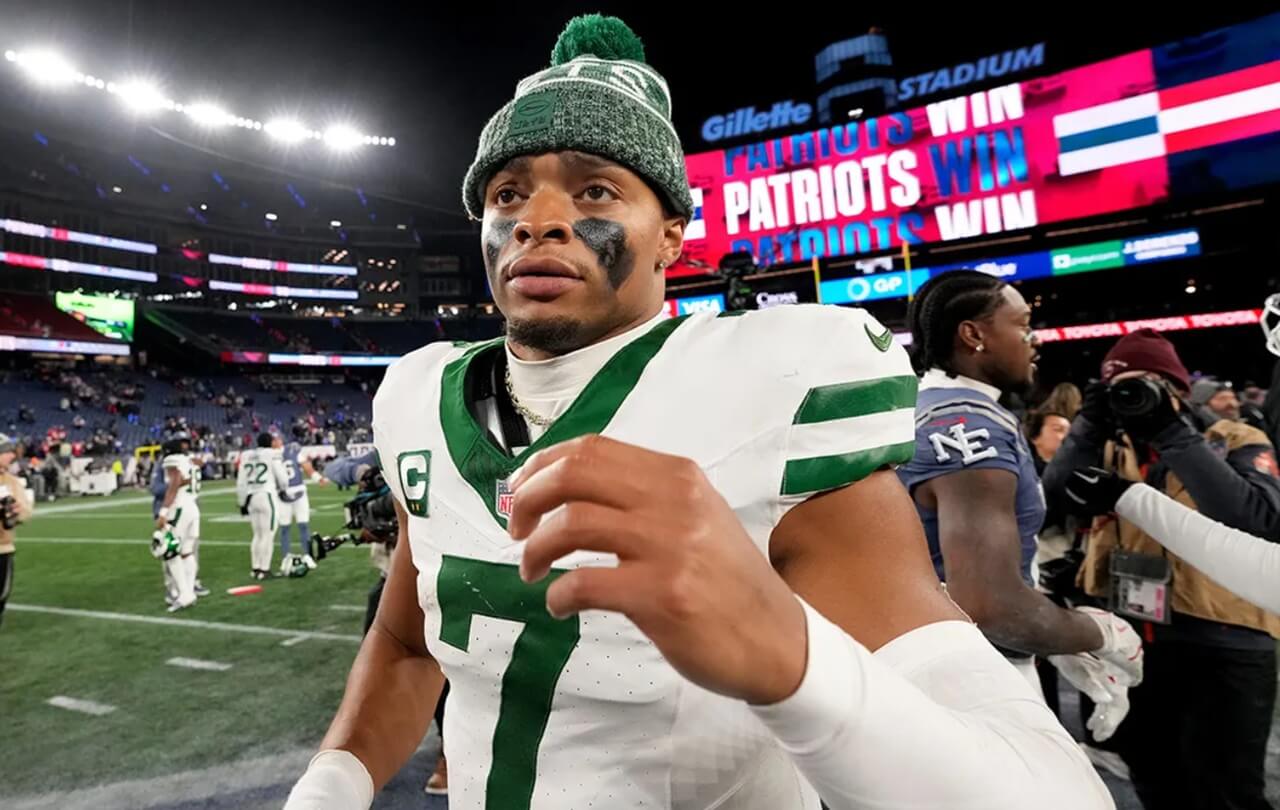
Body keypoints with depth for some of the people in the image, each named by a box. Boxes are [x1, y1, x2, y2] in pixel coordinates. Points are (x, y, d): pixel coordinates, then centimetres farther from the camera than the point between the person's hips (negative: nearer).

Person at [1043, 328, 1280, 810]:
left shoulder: (1235, 443, -5)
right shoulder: (1111, 451, 5)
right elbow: (1054, 498, -10)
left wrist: (1174, 435, -23)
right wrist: (1090, 426, -16)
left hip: (1220, 651, -4)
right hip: (1133, 644, 4)